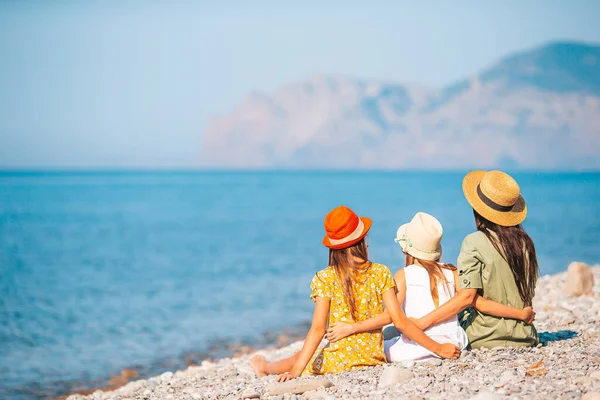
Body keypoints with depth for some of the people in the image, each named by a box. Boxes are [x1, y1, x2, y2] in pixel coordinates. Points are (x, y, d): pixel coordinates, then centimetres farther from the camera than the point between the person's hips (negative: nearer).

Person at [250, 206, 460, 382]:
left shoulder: (325, 278, -9)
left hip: (338, 361, -2)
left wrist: (296, 370, -17)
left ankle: (266, 367, 51)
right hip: (374, 358, 2)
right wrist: (437, 348, -2)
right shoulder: (381, 273, -3)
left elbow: (318, 329, -15)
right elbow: (400, 321, -8)